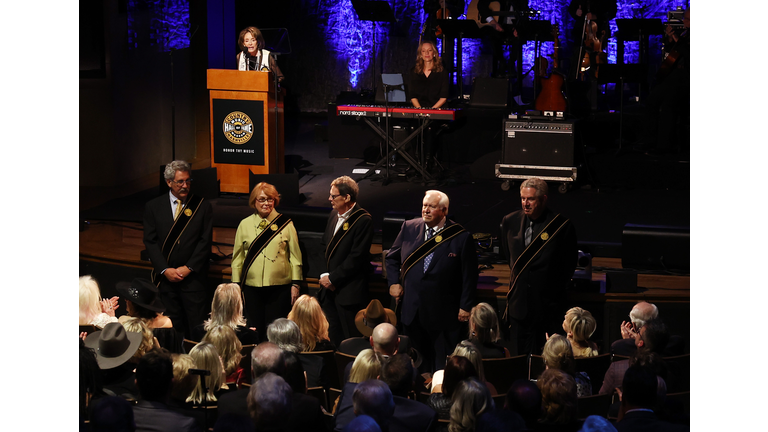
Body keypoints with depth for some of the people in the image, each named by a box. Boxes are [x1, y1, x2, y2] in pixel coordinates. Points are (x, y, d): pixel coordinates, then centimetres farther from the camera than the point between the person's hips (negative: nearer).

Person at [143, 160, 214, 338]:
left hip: (193, 277, -1)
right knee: (172, 328, 4)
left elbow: (205, 241, 0)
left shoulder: (202, 206, 4)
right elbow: (150, 241, 3)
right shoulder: (153, 207, 7)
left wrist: (188, 268, -9)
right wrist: (165, 270, -8)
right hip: (165, 277, 1)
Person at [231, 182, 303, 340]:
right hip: (252, 287, 2)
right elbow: (237, 257, 13)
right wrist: (236, 285, 9)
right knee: (254, 328, 3)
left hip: (279, 287, -1)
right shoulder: (245, 224, 8)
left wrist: (295, 284, 1)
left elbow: (295, 255, 5)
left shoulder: (286, 224, 4)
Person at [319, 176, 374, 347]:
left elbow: (356, 257, -17)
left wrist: (333, 278, -13)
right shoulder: (334, 215, 13)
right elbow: (324, 246, 17)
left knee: (350, 341, -2)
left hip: (348, 292, -8)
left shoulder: (363, 220, -13)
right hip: (329, 288, 8)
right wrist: (324, 275, 3)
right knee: (333, 338, 11)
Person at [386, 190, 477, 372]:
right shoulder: (409, 228, 3)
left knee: (443, 367, 4)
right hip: (412, 311, 4)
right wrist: (393, 282, 6)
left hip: (443, 315, -4)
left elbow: (469, 275, -5)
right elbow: (391, 258, 17)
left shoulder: (461, 237, -9)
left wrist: (465, 306, -7)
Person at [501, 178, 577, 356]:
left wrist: (553, 293, 3)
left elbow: (569, 266, 1)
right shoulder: (510, 221, 4)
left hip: (547, 307, -4)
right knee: (520, 355, 6)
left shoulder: (562, 226, -9)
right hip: (519, 304, 4)